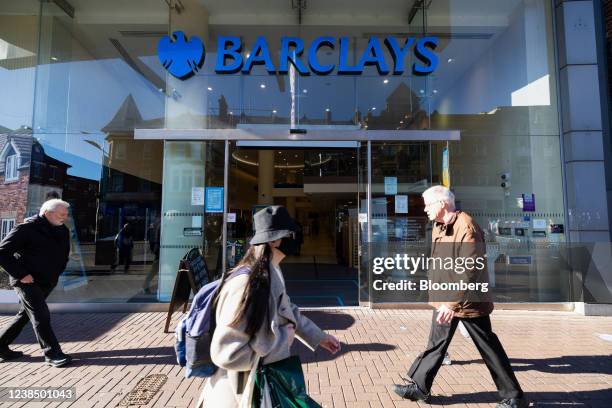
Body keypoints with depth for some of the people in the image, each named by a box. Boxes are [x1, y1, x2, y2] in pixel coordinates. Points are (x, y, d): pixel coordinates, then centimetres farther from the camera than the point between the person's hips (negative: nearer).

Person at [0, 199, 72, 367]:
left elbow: (64, 254, 21)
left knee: (24, 315, 17)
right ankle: (52, 353, -3)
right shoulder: (26, 229, -14)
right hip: (27, 281, -7)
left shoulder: (63, 231, 7)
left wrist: (56, 273, 10)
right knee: (41, 315, -9)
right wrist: (21, 274, -18)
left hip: (47, 282, 7)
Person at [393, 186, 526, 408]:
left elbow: (471, 270, -28)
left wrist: (454, 302, -31)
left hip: (467, 300, -8)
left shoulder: (466, 226, -23)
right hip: (445, 299, 8)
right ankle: (420, 387, 28)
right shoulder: (438, 227, 6)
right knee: (436, 344, 16)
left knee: (488, 348, 8)